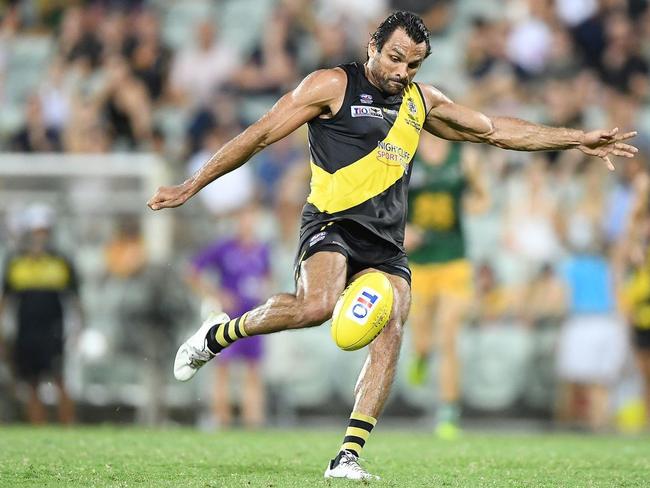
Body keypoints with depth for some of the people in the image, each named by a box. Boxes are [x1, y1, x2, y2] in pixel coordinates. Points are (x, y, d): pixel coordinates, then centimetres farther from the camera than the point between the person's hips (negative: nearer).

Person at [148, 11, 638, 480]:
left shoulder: (422, 100, 19)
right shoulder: (334, 85, 0)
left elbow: (493, 129, 28)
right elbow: (261, 134, 0)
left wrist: (578, 139, 26)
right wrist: (191, 186, -2)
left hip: (386, 243, 6)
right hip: (332, 223, -6)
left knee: (391, 333, -17)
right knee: (316, 306, -33)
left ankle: (349, 456, -16)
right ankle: (220, 334, -7)